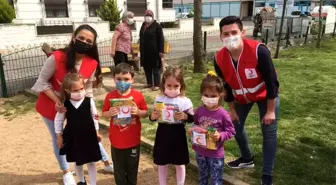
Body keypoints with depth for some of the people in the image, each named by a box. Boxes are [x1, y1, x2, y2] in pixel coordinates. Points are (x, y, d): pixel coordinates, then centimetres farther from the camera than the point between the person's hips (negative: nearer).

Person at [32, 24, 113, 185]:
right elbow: (42, 82, -17)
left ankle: (107, 163, 32)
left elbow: (87, 89, -6)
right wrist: (57, 101, -27)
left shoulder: (93, 63, -16)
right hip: (51, 104, -2)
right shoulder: (57, 57, -27)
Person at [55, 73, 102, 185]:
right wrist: (59, 136, 4)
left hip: (89, 136, -1)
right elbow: (58, 120, 0)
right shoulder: (64, 105, -13)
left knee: (91, 162, 11)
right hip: (73, 137, 1)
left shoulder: (89, 101, -13)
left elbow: (94, 117, 0)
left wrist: (96, 132, 6)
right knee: (77, 162, 20)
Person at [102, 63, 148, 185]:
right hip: (116, 141, 1)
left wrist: (138, 112, -24)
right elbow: (104, 114, -1)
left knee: (132, 168, 19)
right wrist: (110, 113, -22)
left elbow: (146, 113, -4)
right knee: (118, 168, 19)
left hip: (133, 140, 0)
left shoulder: (138, 96, -12)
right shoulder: (110, 96, -9)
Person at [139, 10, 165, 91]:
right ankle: (149, 83, 25)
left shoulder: (156, 25, -7)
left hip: (154, 51, -7)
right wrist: (141, 50, 16)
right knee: (146, 67, 12)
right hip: (145, 51, 7)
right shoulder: (143, 25, 12)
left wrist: (161, 51, -17)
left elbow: (161, 39, -11)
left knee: (155, 68, 1)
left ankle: (157, 85, 7)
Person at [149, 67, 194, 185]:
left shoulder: (185, 101, -11)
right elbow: (153, 118, 3)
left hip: (178, 135, -2)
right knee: (162, 164, 17)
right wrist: (153, 116, -19)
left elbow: (192, 118, -6)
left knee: (180, 164, 15)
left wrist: (185, 116, -26)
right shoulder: (159, 100, -4)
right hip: (163, 134, 2)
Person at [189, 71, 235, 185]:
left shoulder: (223, 114, -19)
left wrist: (220, 136, -27)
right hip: (200, 152, 4)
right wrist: (192, 130, -11)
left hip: (216, 154, -4)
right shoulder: (199, 111, -8)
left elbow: (231, 131, -11)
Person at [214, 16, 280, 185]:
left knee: (269, 133, -3)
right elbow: (226, 86, -7)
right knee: (236, 126, 13)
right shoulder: (219, 58, -22)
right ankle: (247, 159, 40)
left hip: (265, 95, -4)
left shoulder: (259, 51, -35)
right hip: (242, 97, 4)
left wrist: (270, 111, -21)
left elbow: (271, 82, -25)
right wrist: (232, 110, 1)